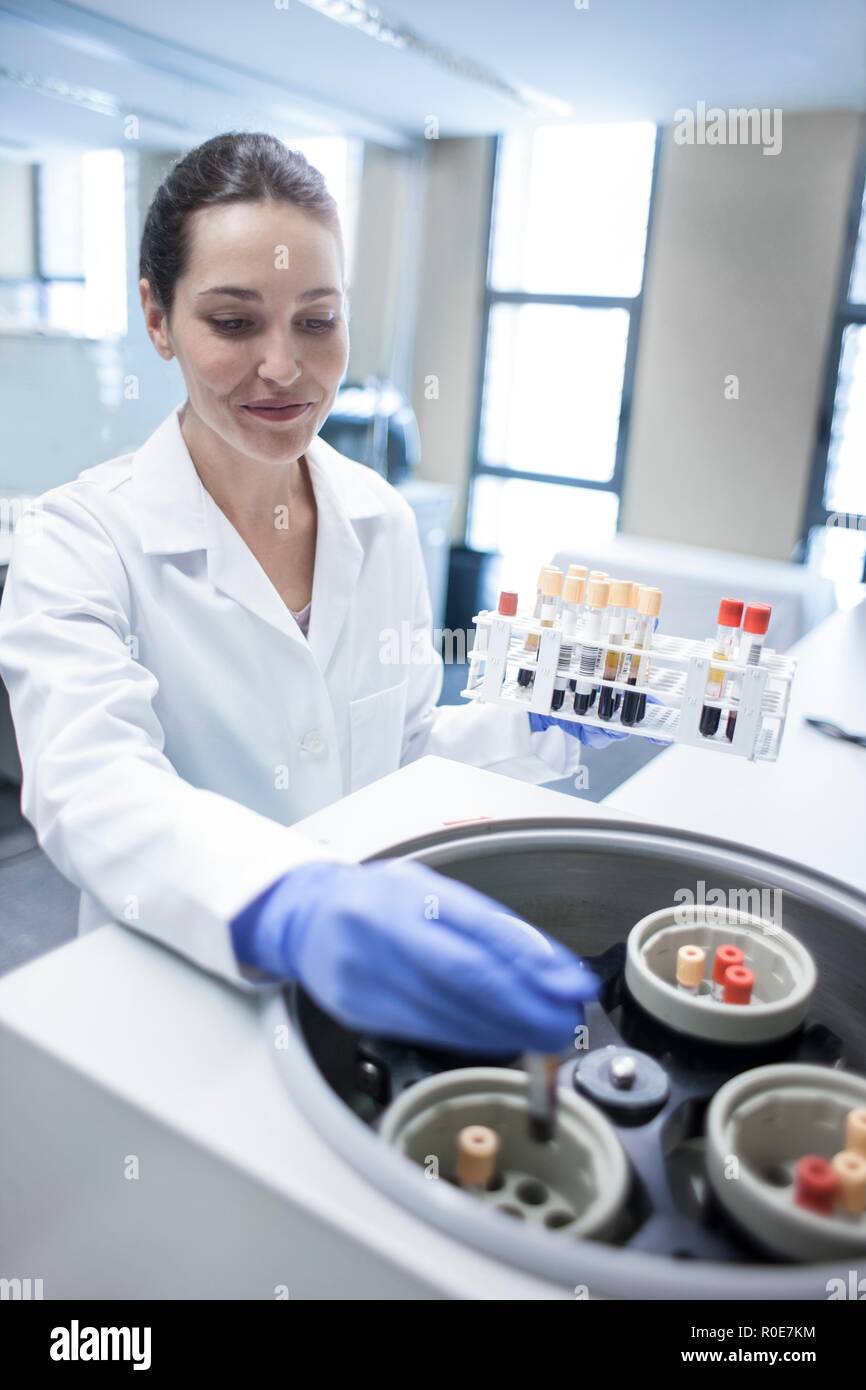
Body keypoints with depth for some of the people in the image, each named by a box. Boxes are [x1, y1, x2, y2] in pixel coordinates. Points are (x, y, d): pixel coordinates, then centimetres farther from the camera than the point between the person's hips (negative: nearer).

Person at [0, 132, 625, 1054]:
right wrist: (292, 911, -45)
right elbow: (90, 787, -28)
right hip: (180, 995, -2)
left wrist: (556, 729, -2)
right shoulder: (82, 540, -12)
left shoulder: (382, 519, 2)